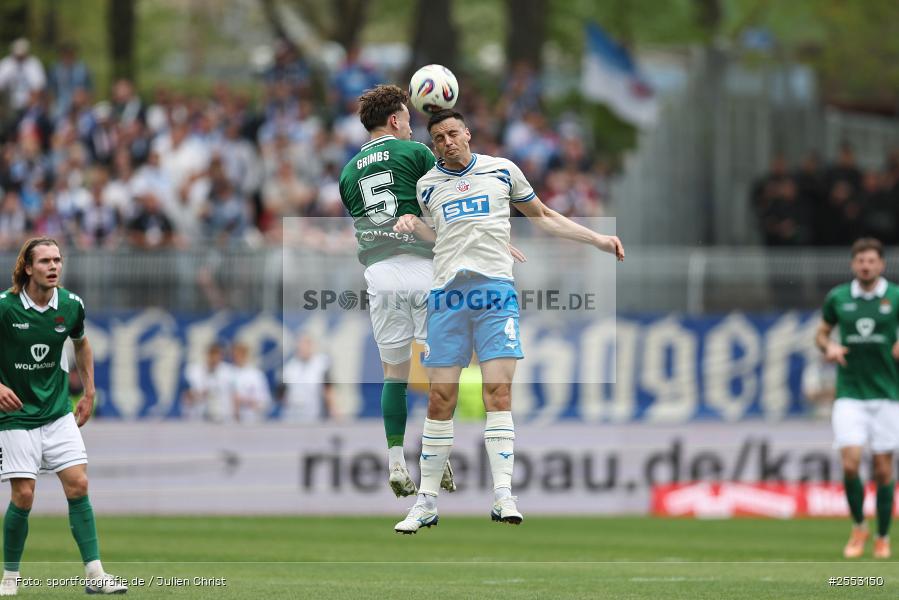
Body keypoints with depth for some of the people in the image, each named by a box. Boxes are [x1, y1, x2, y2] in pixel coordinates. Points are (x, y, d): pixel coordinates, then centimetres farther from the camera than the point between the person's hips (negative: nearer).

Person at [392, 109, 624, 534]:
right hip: (446, 294, 1)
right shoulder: (427, 185, 16)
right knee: (441, 399, -2)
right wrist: (411, 224, 5)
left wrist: (598, 240, 18)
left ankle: (503, 494, -17)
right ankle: (427, 502, 4)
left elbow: (543, 217, 23)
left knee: (498, 391, -12)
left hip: (495, 289, -1)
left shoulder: (502, 171, 13)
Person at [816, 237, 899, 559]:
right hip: (849, 393, 1)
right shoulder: (837, 298, 4)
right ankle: (858, 527, 11)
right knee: (850, 463, -12)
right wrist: (828, 347, -5)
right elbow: (822, 332, 17)